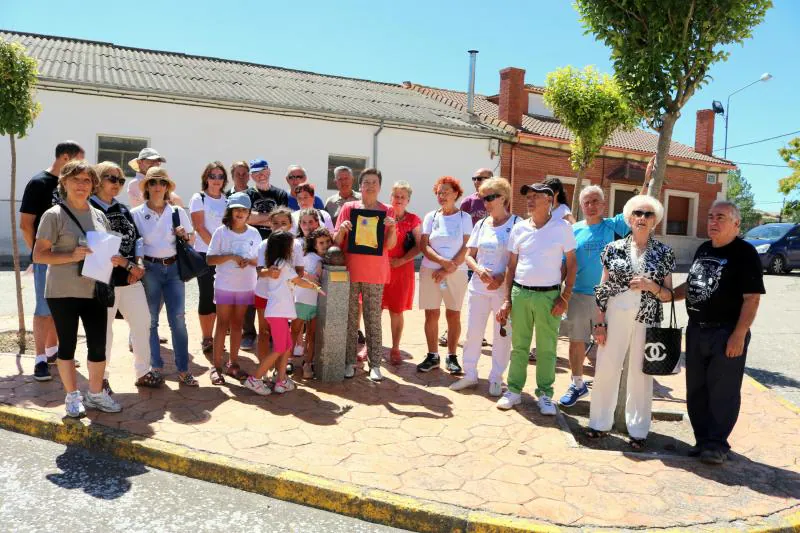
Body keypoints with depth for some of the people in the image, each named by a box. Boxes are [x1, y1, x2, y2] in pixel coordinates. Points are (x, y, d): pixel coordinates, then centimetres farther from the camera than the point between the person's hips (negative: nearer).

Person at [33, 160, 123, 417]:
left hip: (95, 291, 5)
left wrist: (116, 259, -4)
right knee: (67, 344, 8)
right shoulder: (54, 215, -7)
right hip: (62, 292, -4)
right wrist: (71, 256, -23)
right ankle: (72, 396, 22)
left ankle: (95, 393, 25)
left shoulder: (99, 215, 9)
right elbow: (38, 255, -9)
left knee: (98, 345, 8)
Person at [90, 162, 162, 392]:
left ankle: (143, 372, 23)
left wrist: (138, 265, -3)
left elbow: (137, 239, 14)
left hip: (131, 277, 7)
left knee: (143, 321, 9)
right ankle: (101, 378, 17)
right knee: (104, 328, 2)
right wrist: (128, 265, -14)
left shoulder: (123, 209, 15)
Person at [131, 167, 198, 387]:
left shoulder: (177, 212, 7)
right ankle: (156, 367, 18)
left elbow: (192, 238, 15)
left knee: (178, 319, -2)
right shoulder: (136, 214, 2)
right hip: (149, 269, -1)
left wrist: (185, 235, -7)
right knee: (150, 320, 5)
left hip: (174, 268, 1)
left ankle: (183, 370, 6)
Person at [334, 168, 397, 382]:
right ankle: (349, 362, 13)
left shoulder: (387, 211, 7)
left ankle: (375, 364, 8)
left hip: (376, 272, 0)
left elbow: (390, 245, 3)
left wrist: (393, 228, -14)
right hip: (350, 270, 0)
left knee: (373, 319, 2)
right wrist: (342, 229, -13)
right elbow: (337, 242, 7)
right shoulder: (348, 208, 6)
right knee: (350, 318, 4)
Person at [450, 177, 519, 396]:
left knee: (502, 334, 5)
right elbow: (469, 256, 10)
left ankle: (496, 378, 20)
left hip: (504, 289, -4)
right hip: (478, 287, 4)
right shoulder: (481, 224, 9)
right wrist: (479, 269, -10)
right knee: (472, 332, 8)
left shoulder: (516, 223, -4)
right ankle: (470, 374, 23)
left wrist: (502, 277, -19)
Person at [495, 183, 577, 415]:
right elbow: (511, 266, 9)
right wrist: (507, 299, 5)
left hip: (548, 295, -2)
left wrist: (565, 298, -5)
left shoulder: (562, 227, -1)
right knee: (518, 346, 9)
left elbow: (571, 264, 1)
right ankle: (514, 390, 20)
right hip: (520, 292, 2)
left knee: (546, 349, 5)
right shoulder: (519, 228, 6)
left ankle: (545, 394, 17)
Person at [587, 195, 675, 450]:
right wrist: (599, 322, -2)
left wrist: (651, 286, -16)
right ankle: (600, 421, 21)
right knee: (606, 369, 5)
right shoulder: (614, 248, 1)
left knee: (641, 374, 8)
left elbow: (669, 295, 4)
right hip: (615, 317, 0)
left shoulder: (664, 253, 2)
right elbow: (602, 288, 2)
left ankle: (638, 428, 22)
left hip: (646, 321, 0)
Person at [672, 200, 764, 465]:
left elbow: (752, 297, -15)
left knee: (723, 392, 2)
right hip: (696, 330, 7)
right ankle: (703, 439, 25)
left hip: (727, 332, -7)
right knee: (696, 389, 12)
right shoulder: (703, 249, 12)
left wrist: (739, 335, -20)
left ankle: (717, 443, 15)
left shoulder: (744, 253, -9)